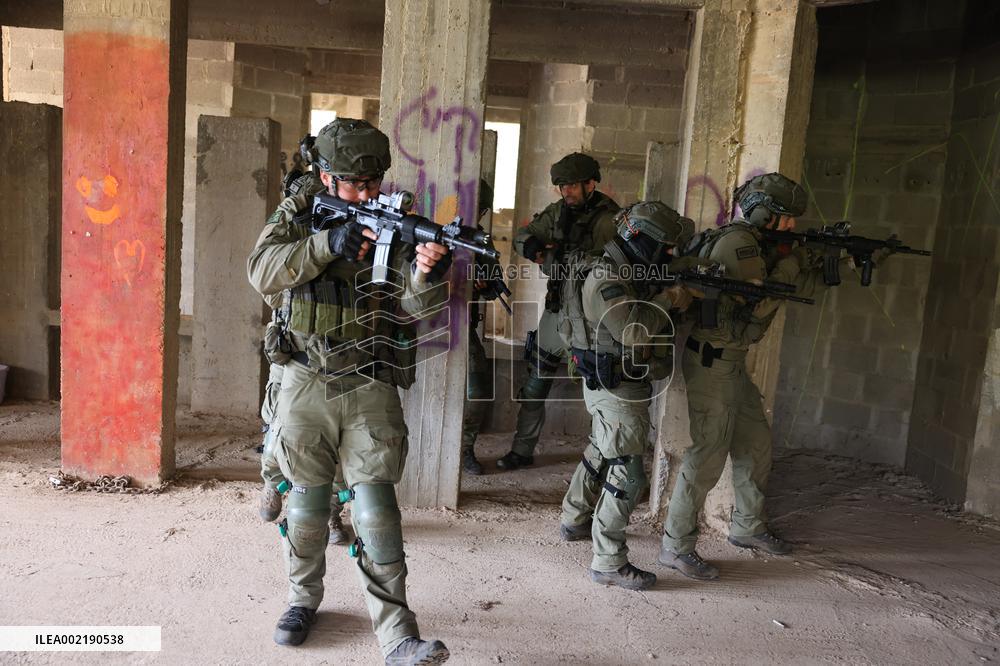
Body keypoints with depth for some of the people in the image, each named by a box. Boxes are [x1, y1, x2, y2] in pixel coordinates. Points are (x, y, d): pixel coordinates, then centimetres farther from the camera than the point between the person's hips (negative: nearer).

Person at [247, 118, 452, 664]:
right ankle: (304, 598, 36)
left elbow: (406, 305, -8)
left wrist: (427, 275, -31)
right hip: (306, 383, 1)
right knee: (307, 500, 13)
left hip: (370, 389, -1)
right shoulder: (297, 214, 2)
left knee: (376, 505, -5)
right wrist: (327, 243, -27)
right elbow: (262, 272, -14)